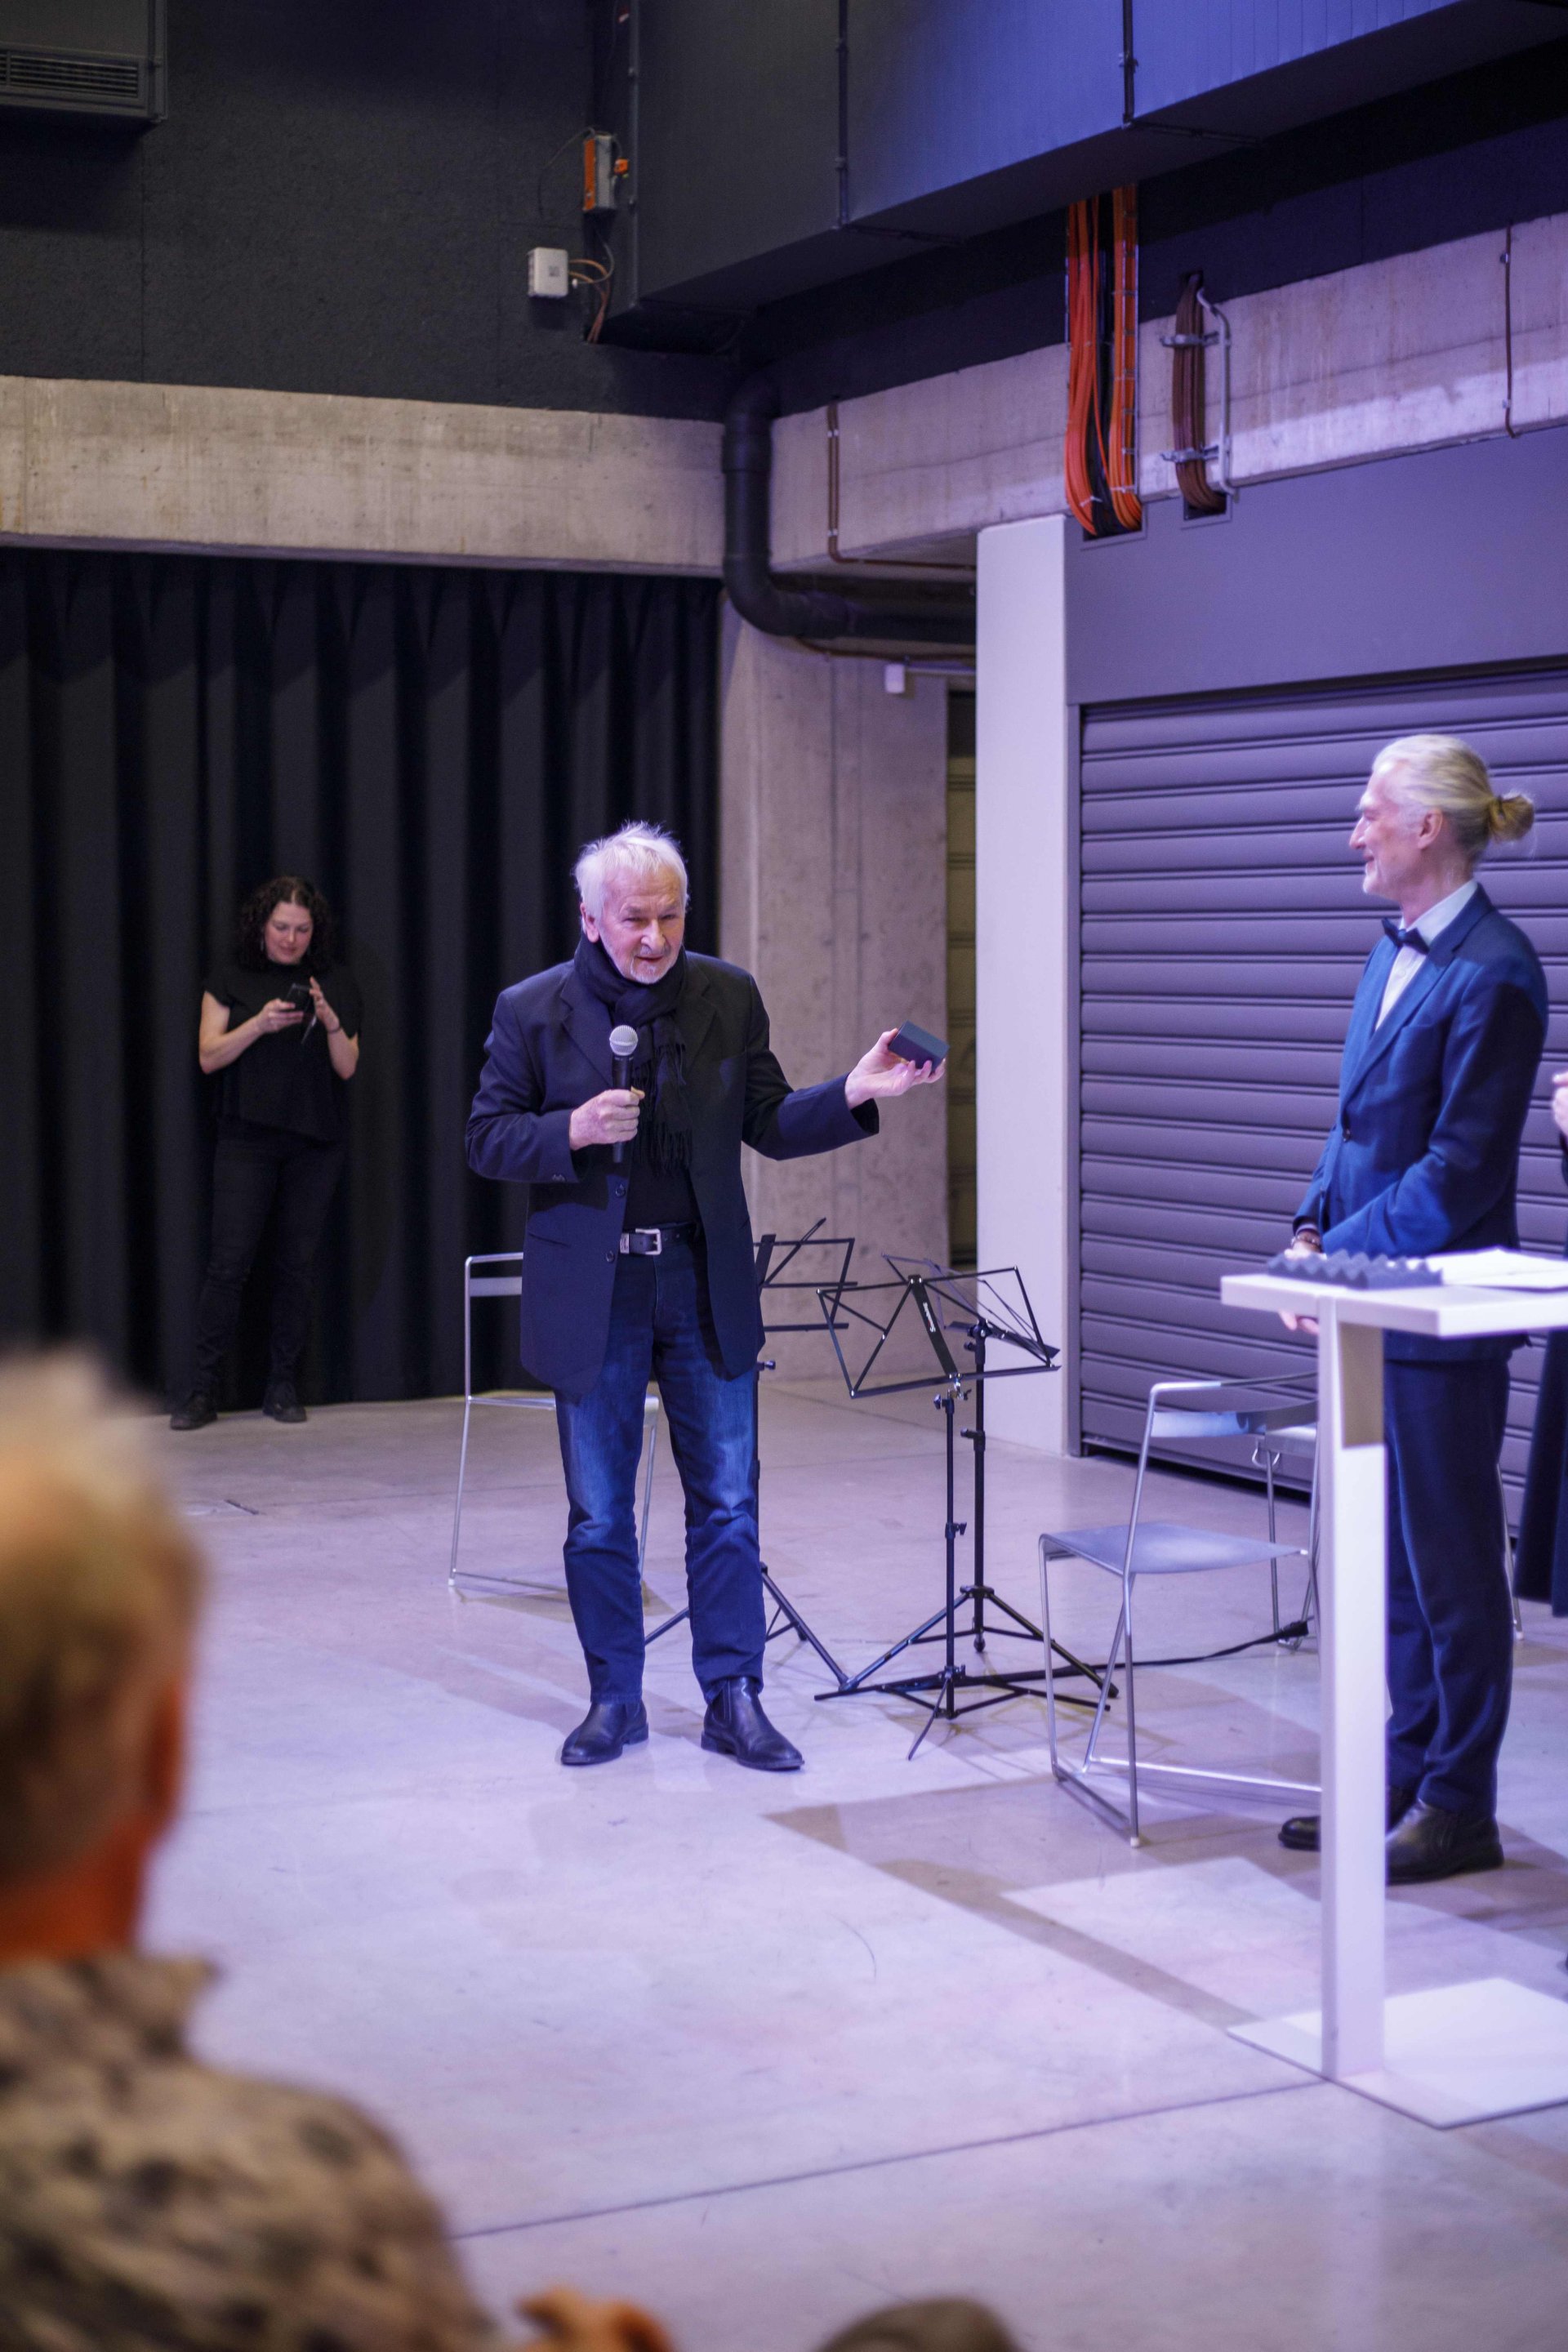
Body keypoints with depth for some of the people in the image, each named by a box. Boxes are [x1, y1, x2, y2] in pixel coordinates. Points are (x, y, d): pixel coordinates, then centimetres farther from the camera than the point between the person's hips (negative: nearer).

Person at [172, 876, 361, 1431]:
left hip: (314, 1142, 2)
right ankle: (202, 1391, -3)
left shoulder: (335, 984, 8)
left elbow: (347, 1068, 4)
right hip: (247, 1140, -2)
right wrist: (259, 1023, -17)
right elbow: (209, 1056, -2)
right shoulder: (232, 980, 4)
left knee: (296, 1265, 3)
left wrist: (331, 1022, -15)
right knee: (228, 1261, -8)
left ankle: (283, 1387, 12)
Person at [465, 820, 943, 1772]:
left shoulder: (729, 997, 3)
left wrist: (854, 1095, -10)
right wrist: (574, 1132, -19)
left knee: (728, 1504, 3)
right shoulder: (533, 1009, -3)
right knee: (599, 1513, 7)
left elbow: (768, 1124, 6)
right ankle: (616, 1701, 21)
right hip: (592, 1291, -1)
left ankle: (734, 1701, 12)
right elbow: (488, 1140, -2)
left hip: (706, 1282, 1)